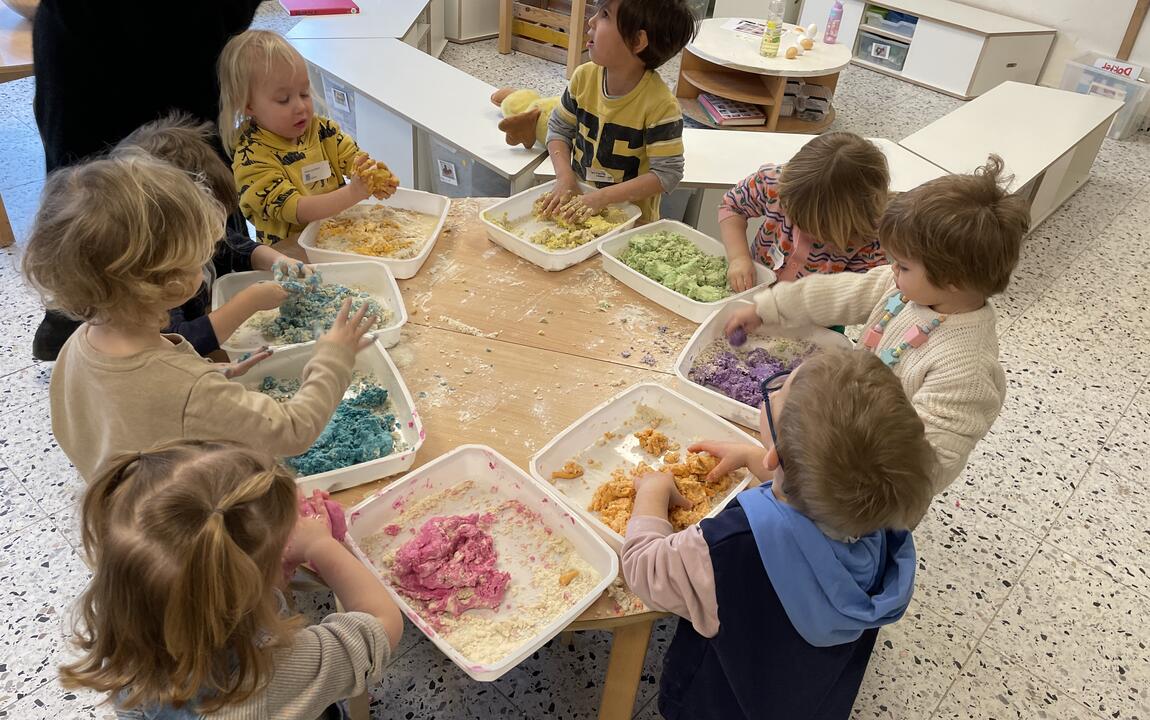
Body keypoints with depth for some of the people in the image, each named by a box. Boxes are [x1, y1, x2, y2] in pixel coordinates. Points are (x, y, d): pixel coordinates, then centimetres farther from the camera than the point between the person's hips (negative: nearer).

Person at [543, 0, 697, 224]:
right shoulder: (585, 77, -5)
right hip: (578, 199, 5)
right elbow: (559, 128, 7)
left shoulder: (660, 105, -21)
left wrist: (603, 197, -25)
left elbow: (667, 173, -20)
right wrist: (565, 177, -10)